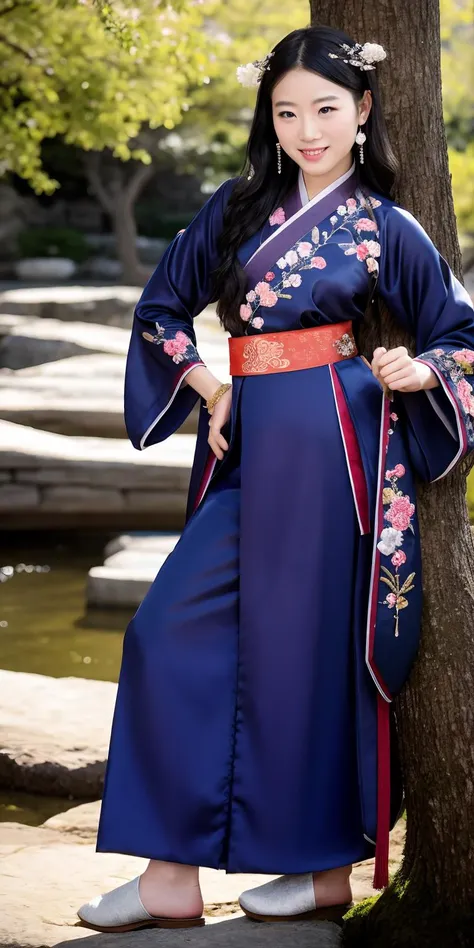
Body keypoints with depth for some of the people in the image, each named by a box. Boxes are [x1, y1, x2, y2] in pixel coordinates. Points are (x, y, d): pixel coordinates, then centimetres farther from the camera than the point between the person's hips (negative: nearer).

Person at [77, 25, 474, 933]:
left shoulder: (384, 227, 0)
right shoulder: (239, 205, 11)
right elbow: (163, 303, 17)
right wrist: (209, 389, 5)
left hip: (327, 448, -5)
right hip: (245, 446, 5)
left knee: (307, 640, -1)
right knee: (174, 631, 1)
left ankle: (329, 868, 14)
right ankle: (172, 876, 8)